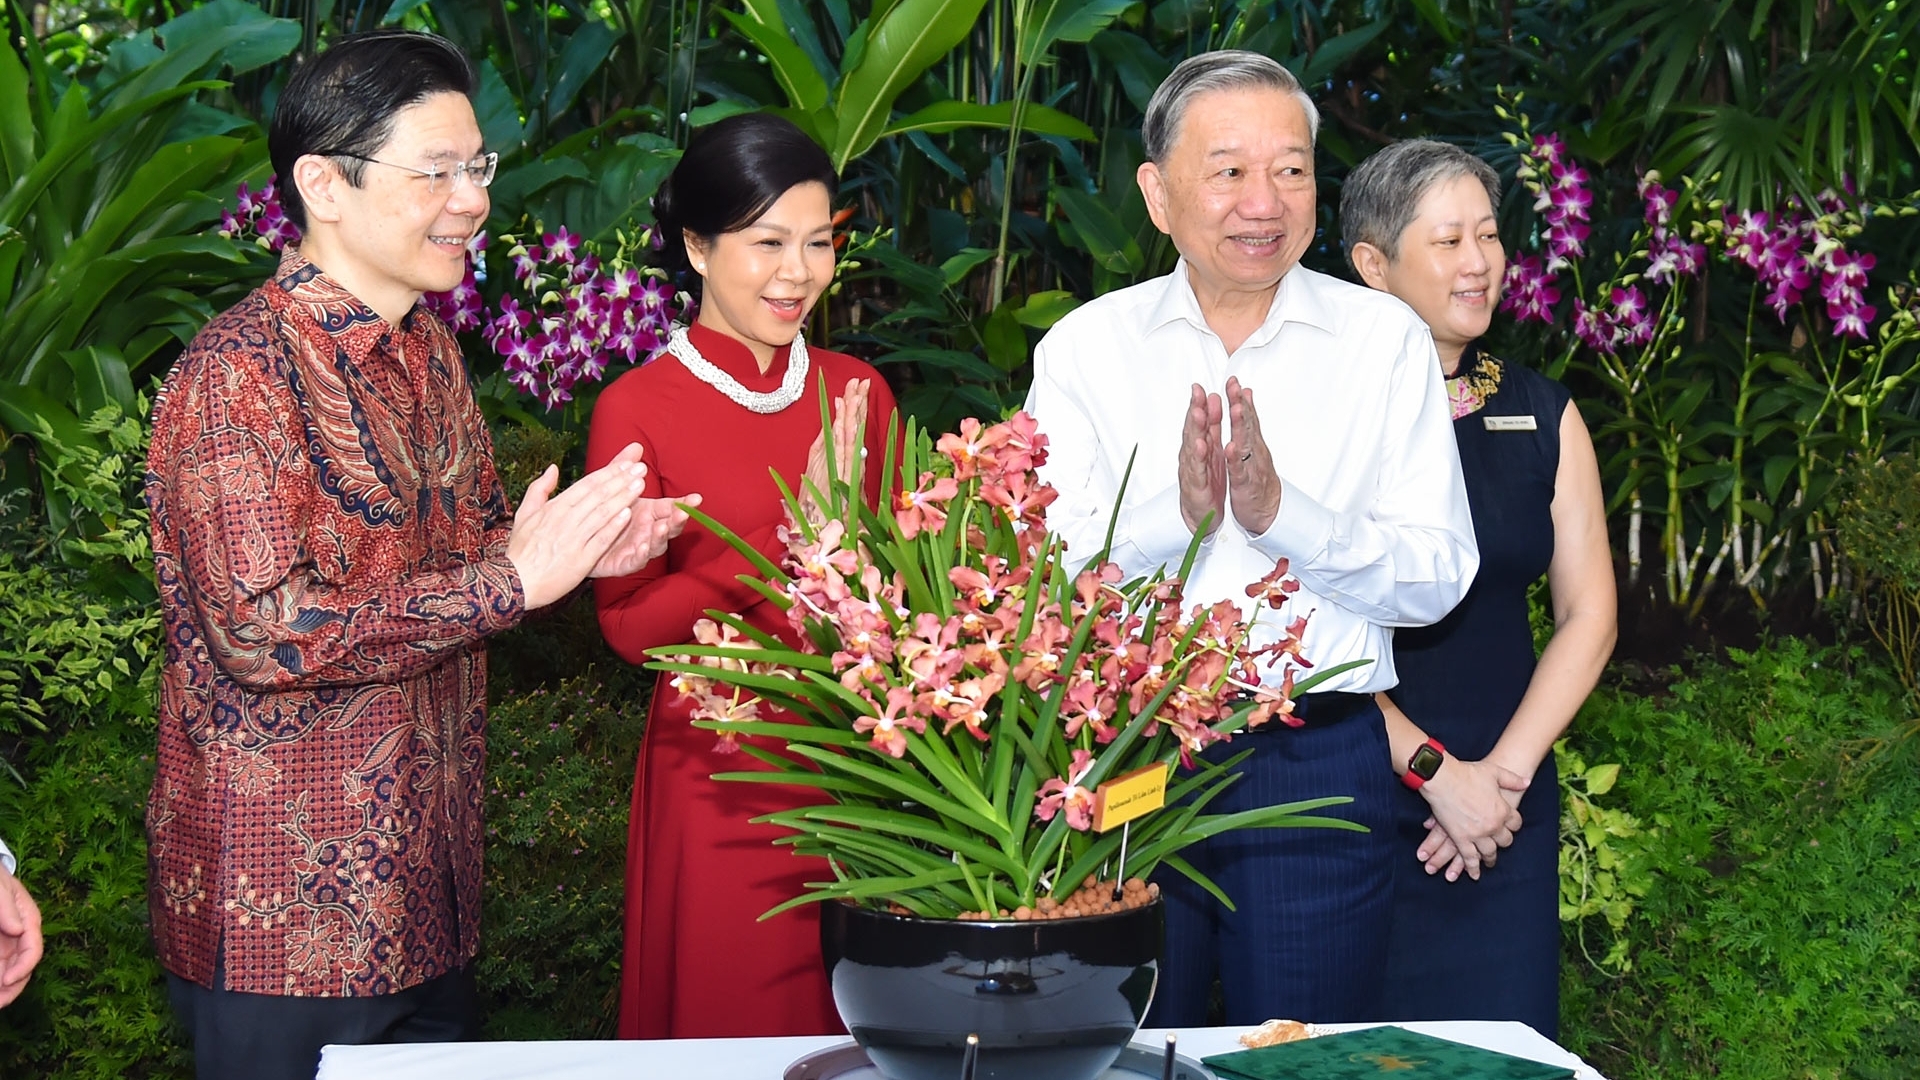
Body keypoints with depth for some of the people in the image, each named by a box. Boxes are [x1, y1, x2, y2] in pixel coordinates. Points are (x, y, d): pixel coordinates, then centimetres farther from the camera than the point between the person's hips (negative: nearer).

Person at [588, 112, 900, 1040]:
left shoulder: (856, 393, 6)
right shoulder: (638, 409, -6)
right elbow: (631, 624, -10)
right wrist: (795, 534, -20)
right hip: (719, 782, -4)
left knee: (858, 1030, 12)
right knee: (730, 1033, 7)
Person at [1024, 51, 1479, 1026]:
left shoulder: (1385, 341, 2)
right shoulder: (1085, 345, 4)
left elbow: (1438, 577, -5)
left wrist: (1281, 510, -19)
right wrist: (1175, 513, -21)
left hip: (1319, 770, 0)